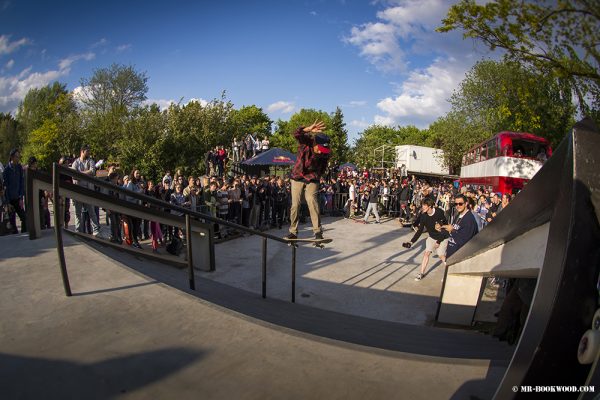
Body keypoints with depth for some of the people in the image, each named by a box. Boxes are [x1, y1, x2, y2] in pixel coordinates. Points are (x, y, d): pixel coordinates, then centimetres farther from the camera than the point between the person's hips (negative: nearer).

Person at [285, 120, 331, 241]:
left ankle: (318, 231, -17)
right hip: (298, 177, 1)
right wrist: (309, 129, -52)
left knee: (312, 200, -21)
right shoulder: (306, 142, -18)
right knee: (295, 205, 1)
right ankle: (293, 232, 14)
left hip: (312, 179, 0)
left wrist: (316, 176, 4)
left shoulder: (325, 153, -14)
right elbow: (297, 134, -38)